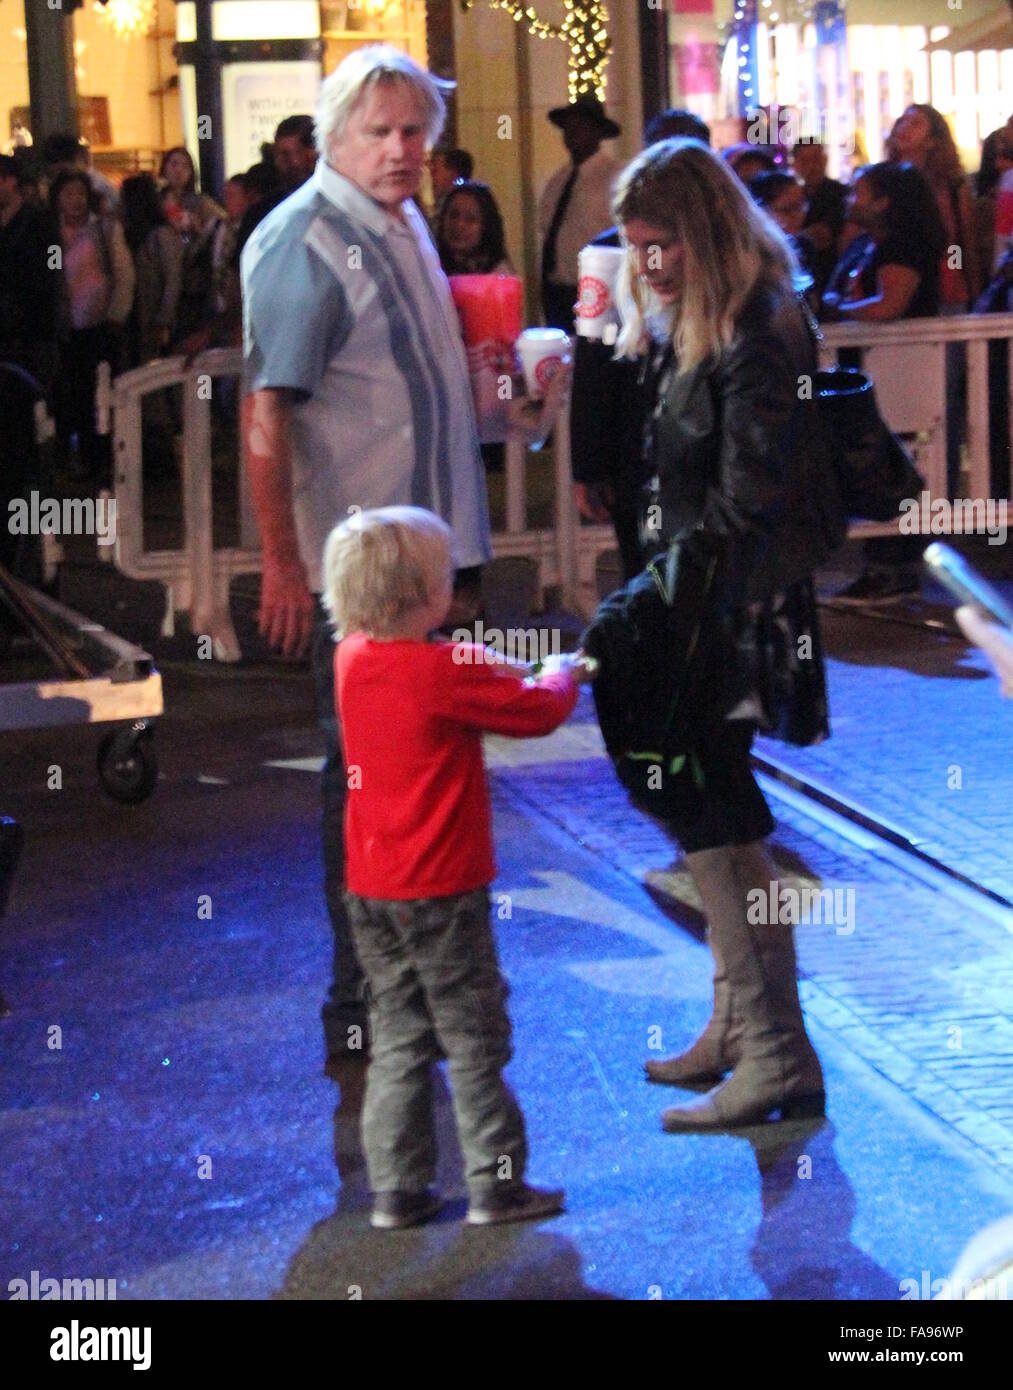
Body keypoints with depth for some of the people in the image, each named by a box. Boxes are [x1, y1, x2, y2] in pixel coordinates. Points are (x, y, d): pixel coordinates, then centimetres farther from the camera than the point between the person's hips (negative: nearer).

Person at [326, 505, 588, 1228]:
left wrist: (483, 667, 18)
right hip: (441, 891, -7)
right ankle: (495, 1184, 12)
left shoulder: (353, 660, 1)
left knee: (398, 1038, 13)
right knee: (475, 1039, 5)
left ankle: (397, 1189, 15)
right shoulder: (445, 673, -19)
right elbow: (539, 710, -8)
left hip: (371, 889, 7)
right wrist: (564, 674, 11)